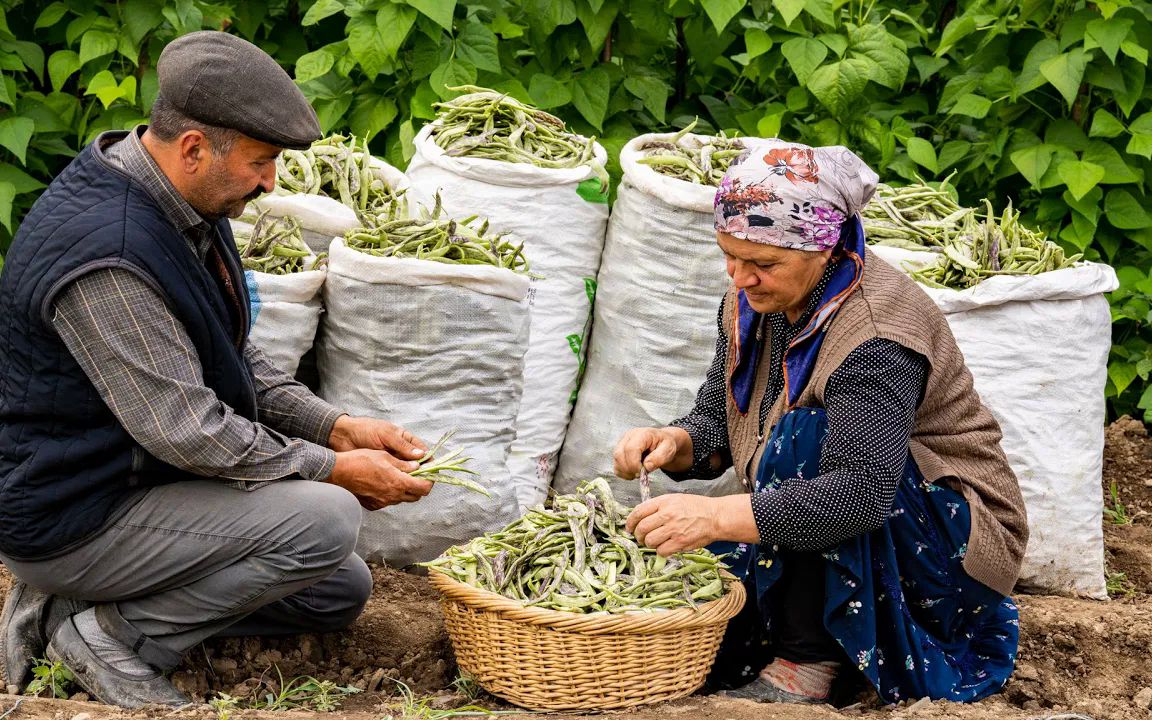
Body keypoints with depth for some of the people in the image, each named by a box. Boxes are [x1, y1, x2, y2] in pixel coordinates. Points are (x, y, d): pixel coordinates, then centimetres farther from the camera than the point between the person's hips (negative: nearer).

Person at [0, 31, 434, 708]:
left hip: (144, 476, 11)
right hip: (73, 519, -11)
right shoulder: (105, 257, -30)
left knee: (342, 591, 15)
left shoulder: (189, 205, 2)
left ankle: (68, 604, 11)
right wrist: (333, 468, -17)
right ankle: (117, 635, -8)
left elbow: (233, 356, 14)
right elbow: (187, 430, -27)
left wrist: (334, 425, 1)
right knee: (325, 520, -24)